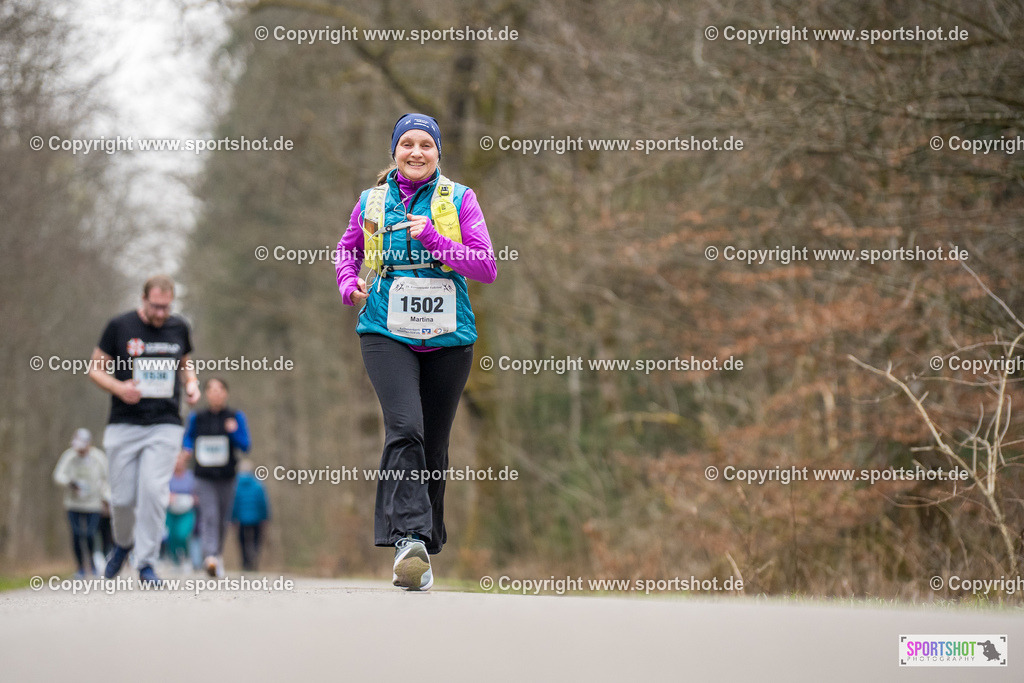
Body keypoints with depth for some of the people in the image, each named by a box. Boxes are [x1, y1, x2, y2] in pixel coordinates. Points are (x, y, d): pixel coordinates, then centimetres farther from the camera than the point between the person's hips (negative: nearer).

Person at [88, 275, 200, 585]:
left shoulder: (179, 328, 7)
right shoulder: (120, 327, -2)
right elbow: (96, 368, 4)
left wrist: (191, 384, 3)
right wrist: (118, 388, -14)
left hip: (166, 425, 1)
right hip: (124, 425, -1)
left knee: (153, 490, -14)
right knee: (123, 498, 0)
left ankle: (146, 562, -3)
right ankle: (123, 543, 31)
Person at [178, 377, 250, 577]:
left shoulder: (235, 417, 2)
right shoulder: (197, 418, 5)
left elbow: (245, 446, -2)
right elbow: (189, 437, 21)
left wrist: (233, 431, -20)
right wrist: (186, 452, 1)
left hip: (226, 477, 1)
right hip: (204, 476, -1)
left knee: (222, 520, 11)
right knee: (209, 515, -19)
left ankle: (219, 554, 34)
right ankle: (210, 556, -31)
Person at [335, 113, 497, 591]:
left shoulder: (459, 200, 4)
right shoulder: (372, 202, 9)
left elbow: (487, 268, -3)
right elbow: (347, 248, 26)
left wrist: (433, 239, -15)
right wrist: (348, 283, 5)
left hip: (448, 337, 1)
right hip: (386, 335, -1)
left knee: (434, 445, 7)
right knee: (405, 429, -23)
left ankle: (423, 548, 20)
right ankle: (411, 539, -28)